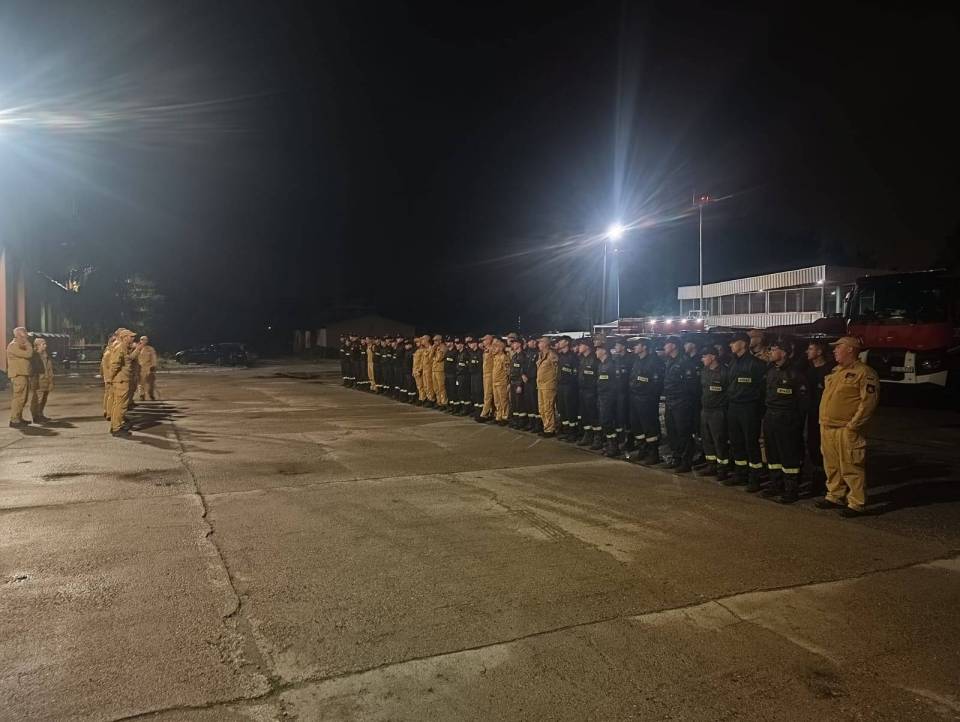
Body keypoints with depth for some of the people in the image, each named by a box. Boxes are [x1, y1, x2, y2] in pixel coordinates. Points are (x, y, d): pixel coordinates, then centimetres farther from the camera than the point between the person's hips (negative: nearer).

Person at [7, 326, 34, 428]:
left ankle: (19, 418, 22)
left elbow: (29, 357, 17)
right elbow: (28, 354, -20)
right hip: (18, 375, -10)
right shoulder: (13, 345, -11)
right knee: (18, 398, -9)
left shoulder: (21, 345, 19)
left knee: (24, 398, 14)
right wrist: (28, 343, -10)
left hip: (24, 375, 10)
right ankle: (14, 420, -6)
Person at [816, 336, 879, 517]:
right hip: (827, 428, 9)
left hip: (846, 431, -8)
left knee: (851, 468, -3)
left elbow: (869, 401, -16)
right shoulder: (835, 371, 17)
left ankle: (857, 504, 6)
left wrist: (853, 425, -18)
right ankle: (835, 497, 28)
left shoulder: (864, 372, -10)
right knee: (832, 466, 16)